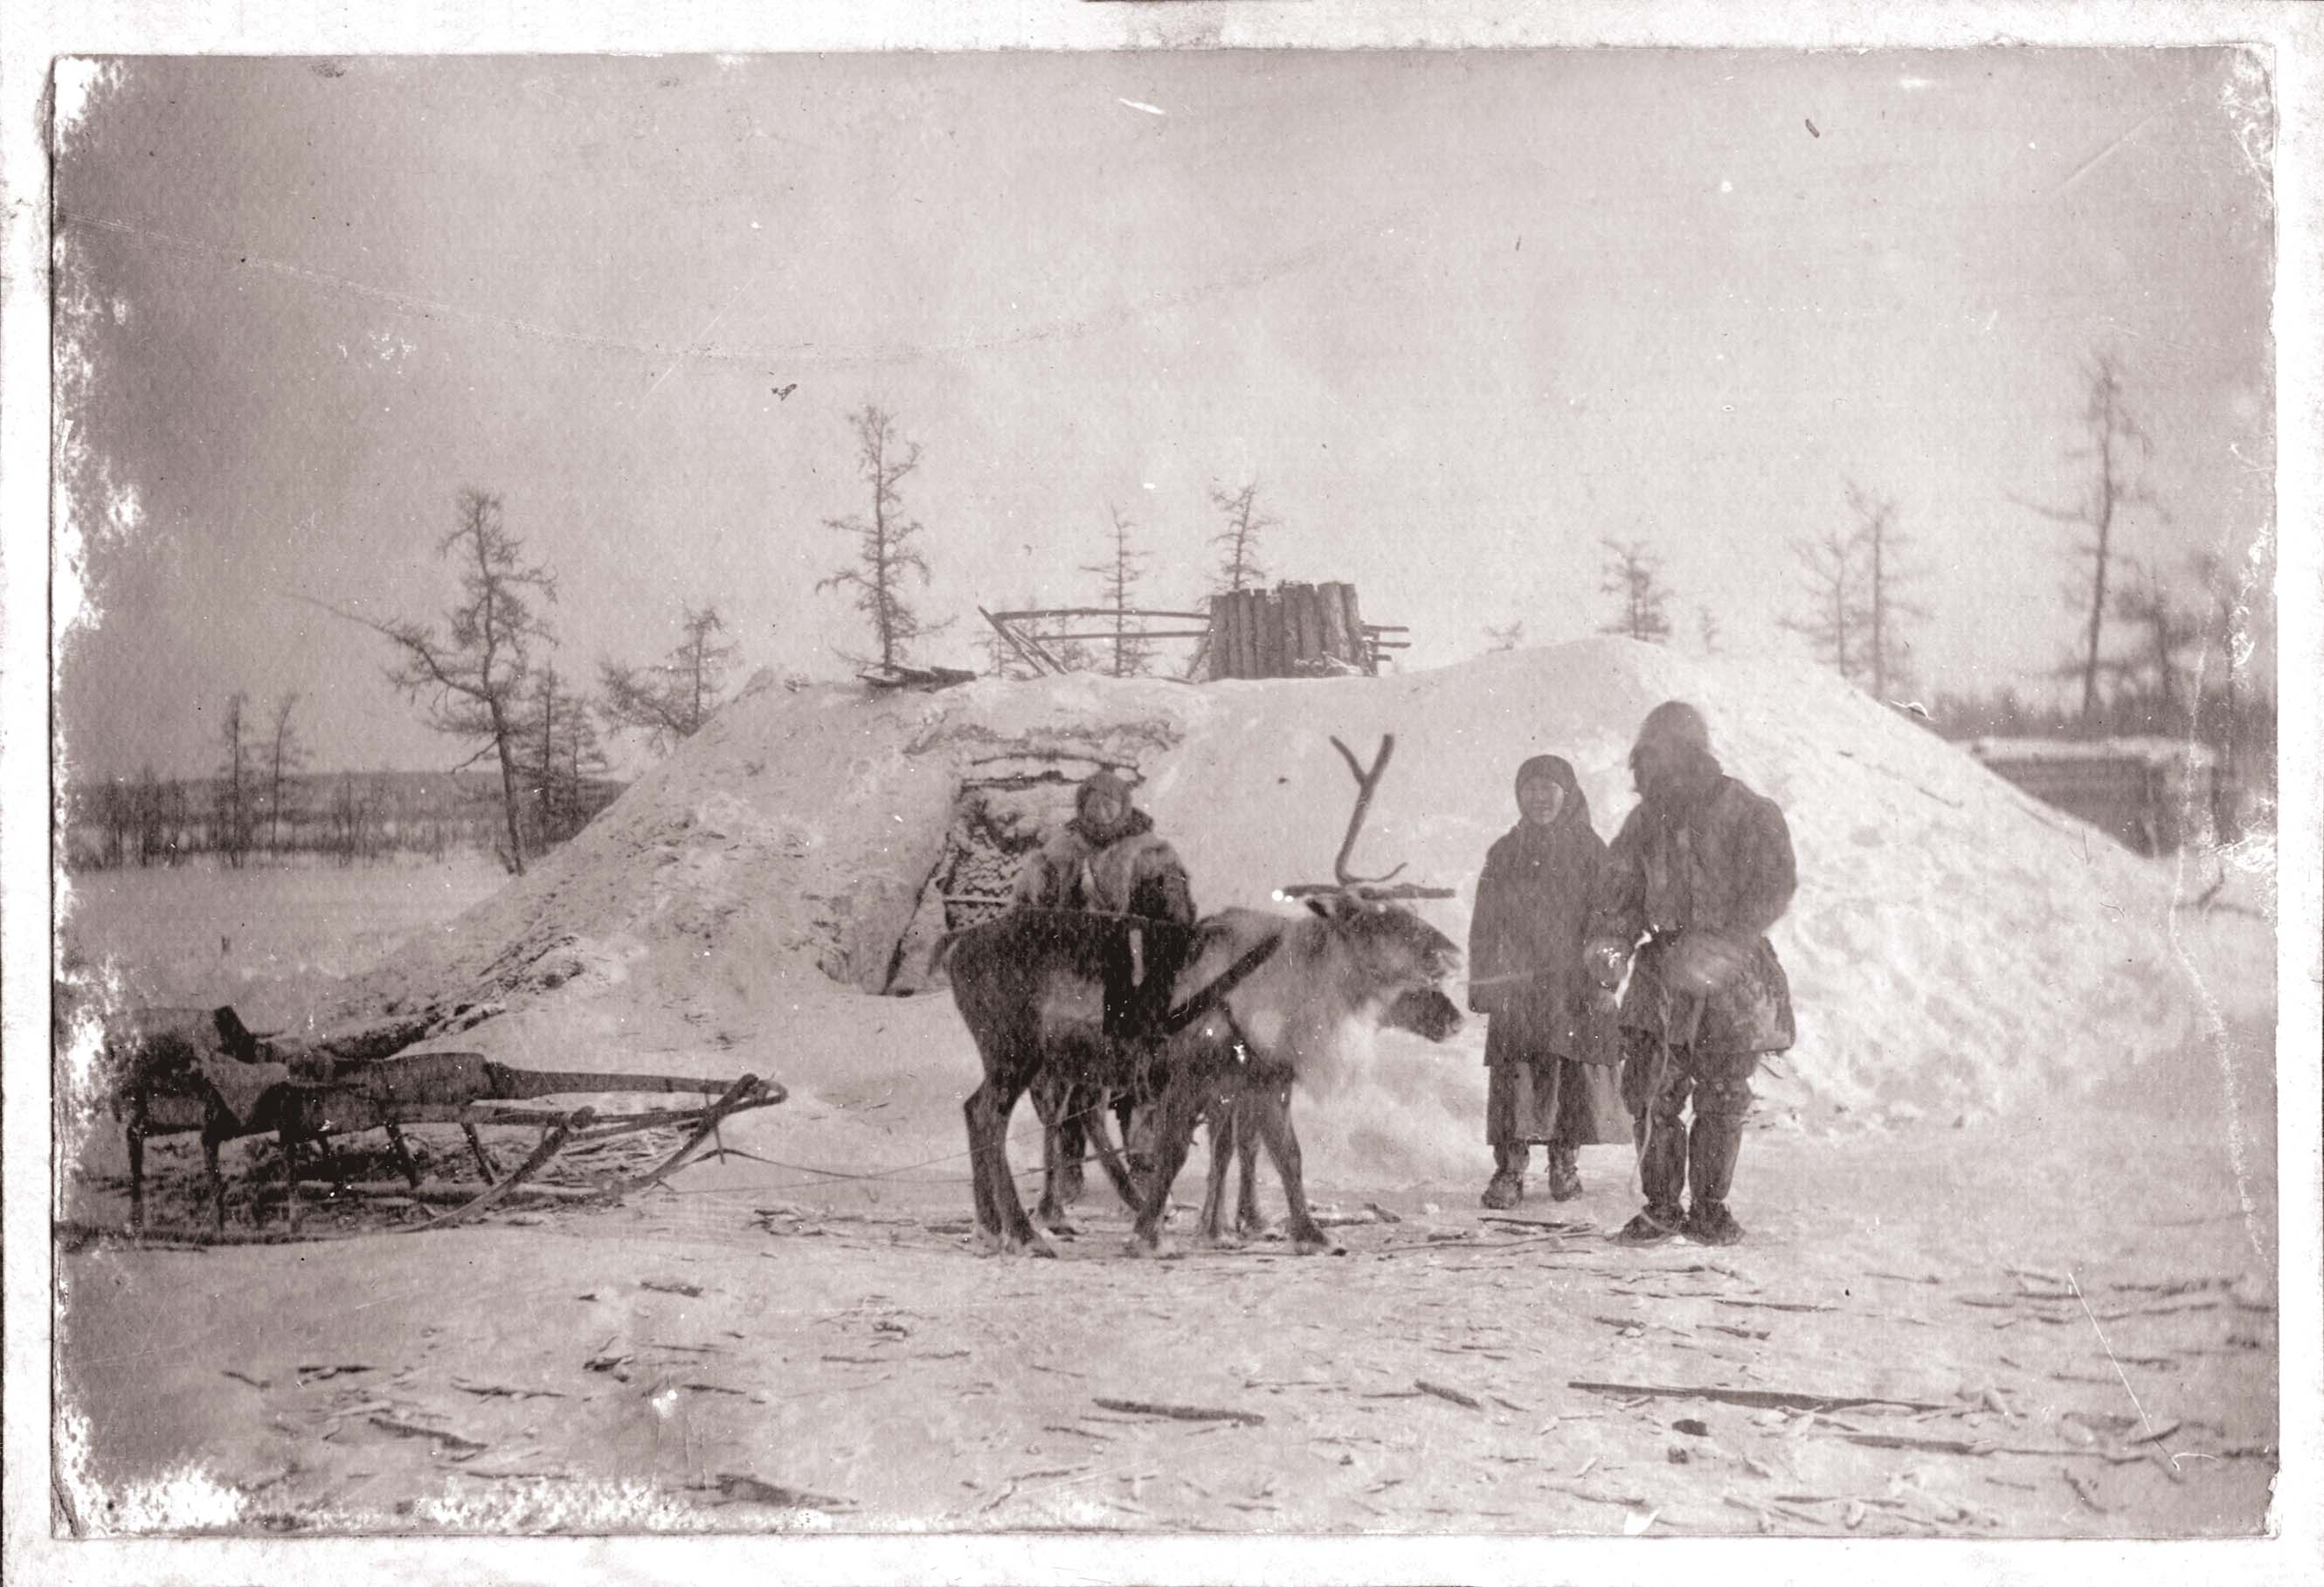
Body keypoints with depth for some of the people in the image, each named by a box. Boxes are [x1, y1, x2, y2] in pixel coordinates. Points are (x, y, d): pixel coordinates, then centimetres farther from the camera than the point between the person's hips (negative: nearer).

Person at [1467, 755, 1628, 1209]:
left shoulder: (1589, 849, 5)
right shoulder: (1504, 852, 11)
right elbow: (1484, 925, 12)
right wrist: (1480, 982, 6)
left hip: (1576, 981, -1)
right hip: (1516, 983, 1)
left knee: (1576, 1073, 1)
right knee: (1512, 1072, -8)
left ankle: (1565, 1162, 16)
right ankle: (1508, 1169, -5)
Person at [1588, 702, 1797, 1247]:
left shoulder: (1750, 816, -5)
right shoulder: (1644, 822, 10)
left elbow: (1773, 889, -15)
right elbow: (1621, 894, 8)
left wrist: (1720, 947, -27)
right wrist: (1609, 942, -14)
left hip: (1732, 977, -3)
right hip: (1663, 975, 3)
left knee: (1722, 1098, 1)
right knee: (1650, 1095, -2)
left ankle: (1709, 1208, 15)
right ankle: (1660, 1207, 10)